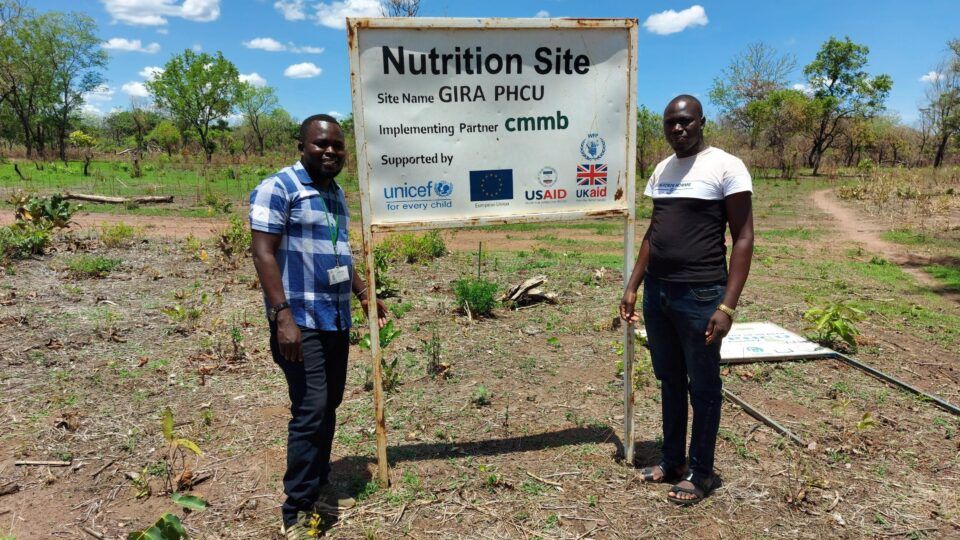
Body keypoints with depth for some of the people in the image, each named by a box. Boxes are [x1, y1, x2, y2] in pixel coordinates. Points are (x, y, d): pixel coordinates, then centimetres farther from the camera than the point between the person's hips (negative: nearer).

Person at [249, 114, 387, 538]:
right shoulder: (277, 188, -8)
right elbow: (263, 253, -16)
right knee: (310, 412, -8)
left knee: (328, 409, 14)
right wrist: (283, 315, -23)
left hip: (337, 320, 8)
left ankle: (318, 487, 31)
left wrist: (363, 294, 24)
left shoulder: (336, 193, 17)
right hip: (301, 322, -8)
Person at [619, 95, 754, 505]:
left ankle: (701, 472, 24)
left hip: (700, 296, -6)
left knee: (703, 387, 8)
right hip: (656, 292, 7)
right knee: (669, 381, 17)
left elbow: (743, 238, -10)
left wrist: (727, 305, -17)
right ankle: (672, 462, 32)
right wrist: (632, 287, 13)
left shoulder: (725, 166, -7)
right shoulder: (661, 170, 13)